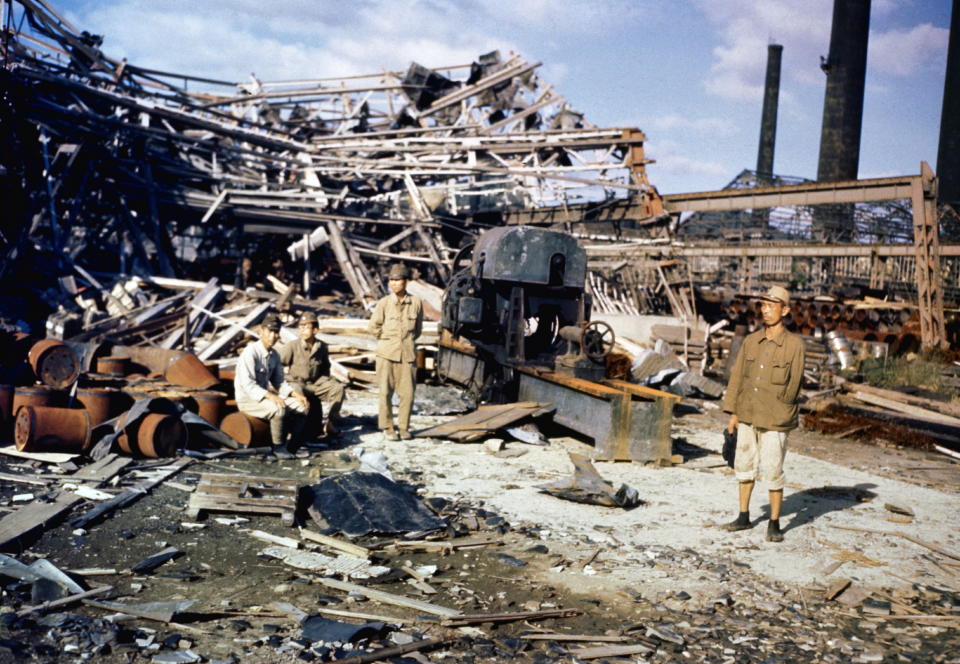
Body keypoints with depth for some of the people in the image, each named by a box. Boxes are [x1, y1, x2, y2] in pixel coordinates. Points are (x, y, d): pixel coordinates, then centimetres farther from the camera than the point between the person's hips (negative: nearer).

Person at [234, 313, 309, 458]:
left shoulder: (274, 355, 5)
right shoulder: (251, 352, -19)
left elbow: (279, 382, 12)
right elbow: (248, 384, -26)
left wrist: (296, 394, -5)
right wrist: (271, 396, -35)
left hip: (265, 396, 8)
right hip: (247, 400, -8)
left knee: (301, 405, -7)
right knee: (279, 409, -33)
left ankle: (290, 445, 0)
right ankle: (278, 446, -14)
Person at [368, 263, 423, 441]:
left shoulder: (416, 302, 1)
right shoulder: (384, 303, -3)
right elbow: (373, 326, 7)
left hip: (407, 353, 1)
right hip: (386, 353, -1)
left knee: (407, 393, 1)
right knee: (386, 392, 0)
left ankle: (404, 427, 15)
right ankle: (387, 428, 13)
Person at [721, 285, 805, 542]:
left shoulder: (794, 344, -8)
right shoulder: (751, 341, 4)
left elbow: (793, 385, -4)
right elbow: (737, 376, 8)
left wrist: (777, 413, -4)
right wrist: (733, 413, 6)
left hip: (774, 420, -5)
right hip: (747, 416, 5)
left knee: (773, 473, -1)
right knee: (745, 466, 14)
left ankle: (774, 524, 13)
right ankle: (744, 516, 27)